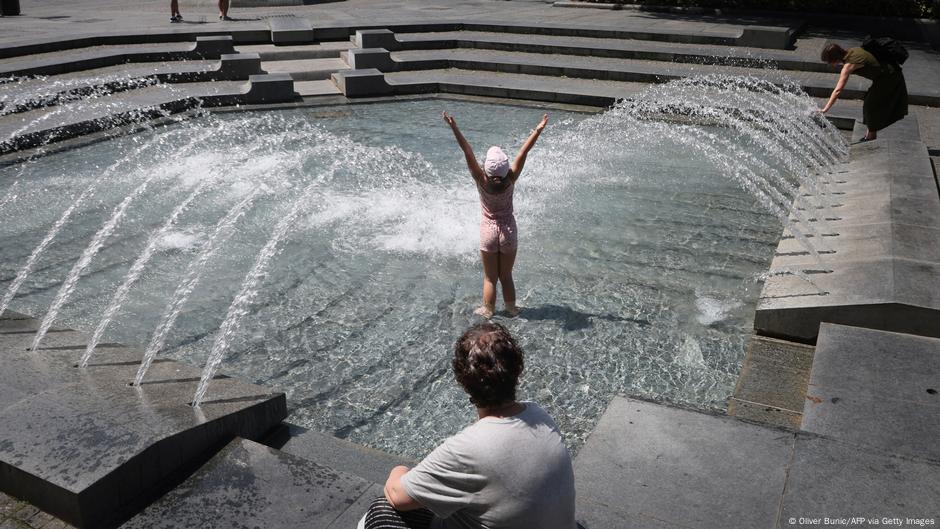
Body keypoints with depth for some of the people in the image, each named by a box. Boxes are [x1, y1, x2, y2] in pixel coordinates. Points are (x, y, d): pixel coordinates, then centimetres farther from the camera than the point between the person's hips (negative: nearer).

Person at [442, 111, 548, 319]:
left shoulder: (482, 180, -20)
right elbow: (523, 152, -15)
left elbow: (468, 152, -25)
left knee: (490, 278, 12)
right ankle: (512, 309, 29)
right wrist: (538, 130, -11)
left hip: (489, 231, -2)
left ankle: (488, 310, 23)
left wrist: (454, 128, -29)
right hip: (509, 231, 2)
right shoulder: (511, 179, -17)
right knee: (506, 276, 18)